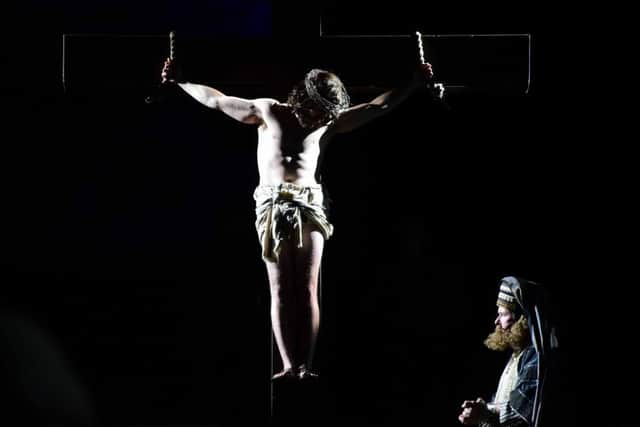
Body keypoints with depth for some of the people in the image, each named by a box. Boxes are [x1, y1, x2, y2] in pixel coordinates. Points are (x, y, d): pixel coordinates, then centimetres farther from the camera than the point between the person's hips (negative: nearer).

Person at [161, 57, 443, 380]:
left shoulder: (330, 122, 13)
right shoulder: (268, 112, 8)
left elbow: (379, 107, 16)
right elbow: (216, 100, 14)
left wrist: (415, 85, 13)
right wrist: (180, 82, 15)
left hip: (309, 206, 2)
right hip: (273, 205, -1)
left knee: (307, 290, -8)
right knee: (281, 290, -8)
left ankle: (305, 366, -13)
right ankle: (290, 366, -14)